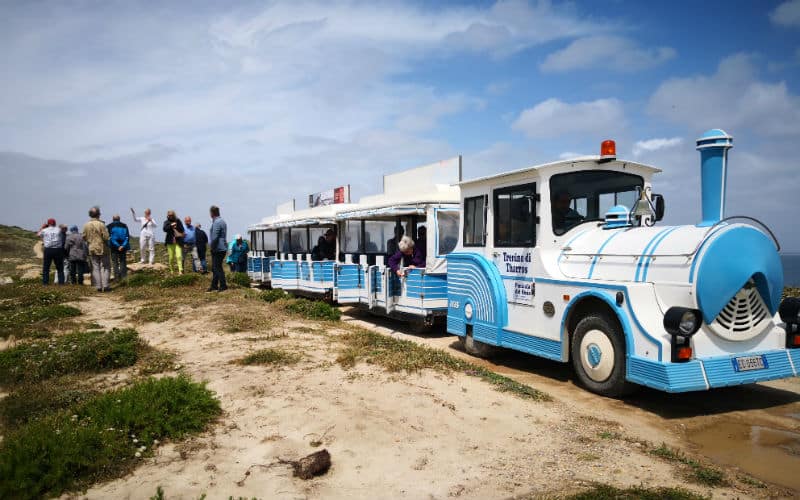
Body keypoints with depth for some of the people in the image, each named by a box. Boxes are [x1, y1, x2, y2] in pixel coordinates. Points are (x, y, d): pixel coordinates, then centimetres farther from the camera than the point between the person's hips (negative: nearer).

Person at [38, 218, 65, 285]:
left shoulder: (44, 230, 3)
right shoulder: (58, 230, 4)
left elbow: (38, 235, 22)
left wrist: (42, 227, 35)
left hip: (48, 250, 0)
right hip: (58, 249, 0)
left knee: (46, 267, 7)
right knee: (59, 267, 7)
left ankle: (45, 281, 4)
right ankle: (61, 281, 4)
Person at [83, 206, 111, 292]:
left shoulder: (86, 225, -1)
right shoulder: (101, 224, -13)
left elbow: (84, 237, 5)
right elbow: (106, 237, -16)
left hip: (92, 249, 3)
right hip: (102, 249, -3)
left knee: (95, 268, 7)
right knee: (105, 267, 6)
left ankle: (98, 286, 5)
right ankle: (105, 285, -1)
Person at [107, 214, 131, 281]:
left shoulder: (109, 226, -1)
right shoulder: (124, 226, 5)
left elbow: (109, 238, -11)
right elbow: (127, 237, -4)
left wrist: (118, 246, -14)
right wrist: (123, 245, -13)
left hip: (113, 247, -2)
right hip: (123, 247, 2)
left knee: (115, 262, 5)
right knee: (123, 261, 10)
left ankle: (117, 277, 1)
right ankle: (123, 276, 7)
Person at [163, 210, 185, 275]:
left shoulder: (178, 221, 8)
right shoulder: (166, 222, 7)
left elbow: (182, 230, 9)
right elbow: (165, 229, -10)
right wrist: (171, 225, -22)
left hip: (178, 242, -1)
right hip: (170, 242, 1)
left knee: (179, 256, -13)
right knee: (171, 257, 5)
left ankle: (180, 270, -16)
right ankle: (171, 270, 23)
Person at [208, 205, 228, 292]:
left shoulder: (217, 222, -17)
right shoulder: (222, 221, 16)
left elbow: (214, 237, -21)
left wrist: (212, 247, -10)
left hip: (218, 249, -10)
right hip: (222, 248, 10)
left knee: (217, 268, -5)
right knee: (215, 268, 15)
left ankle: (223, 286, -3)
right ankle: (214, 285, 21)